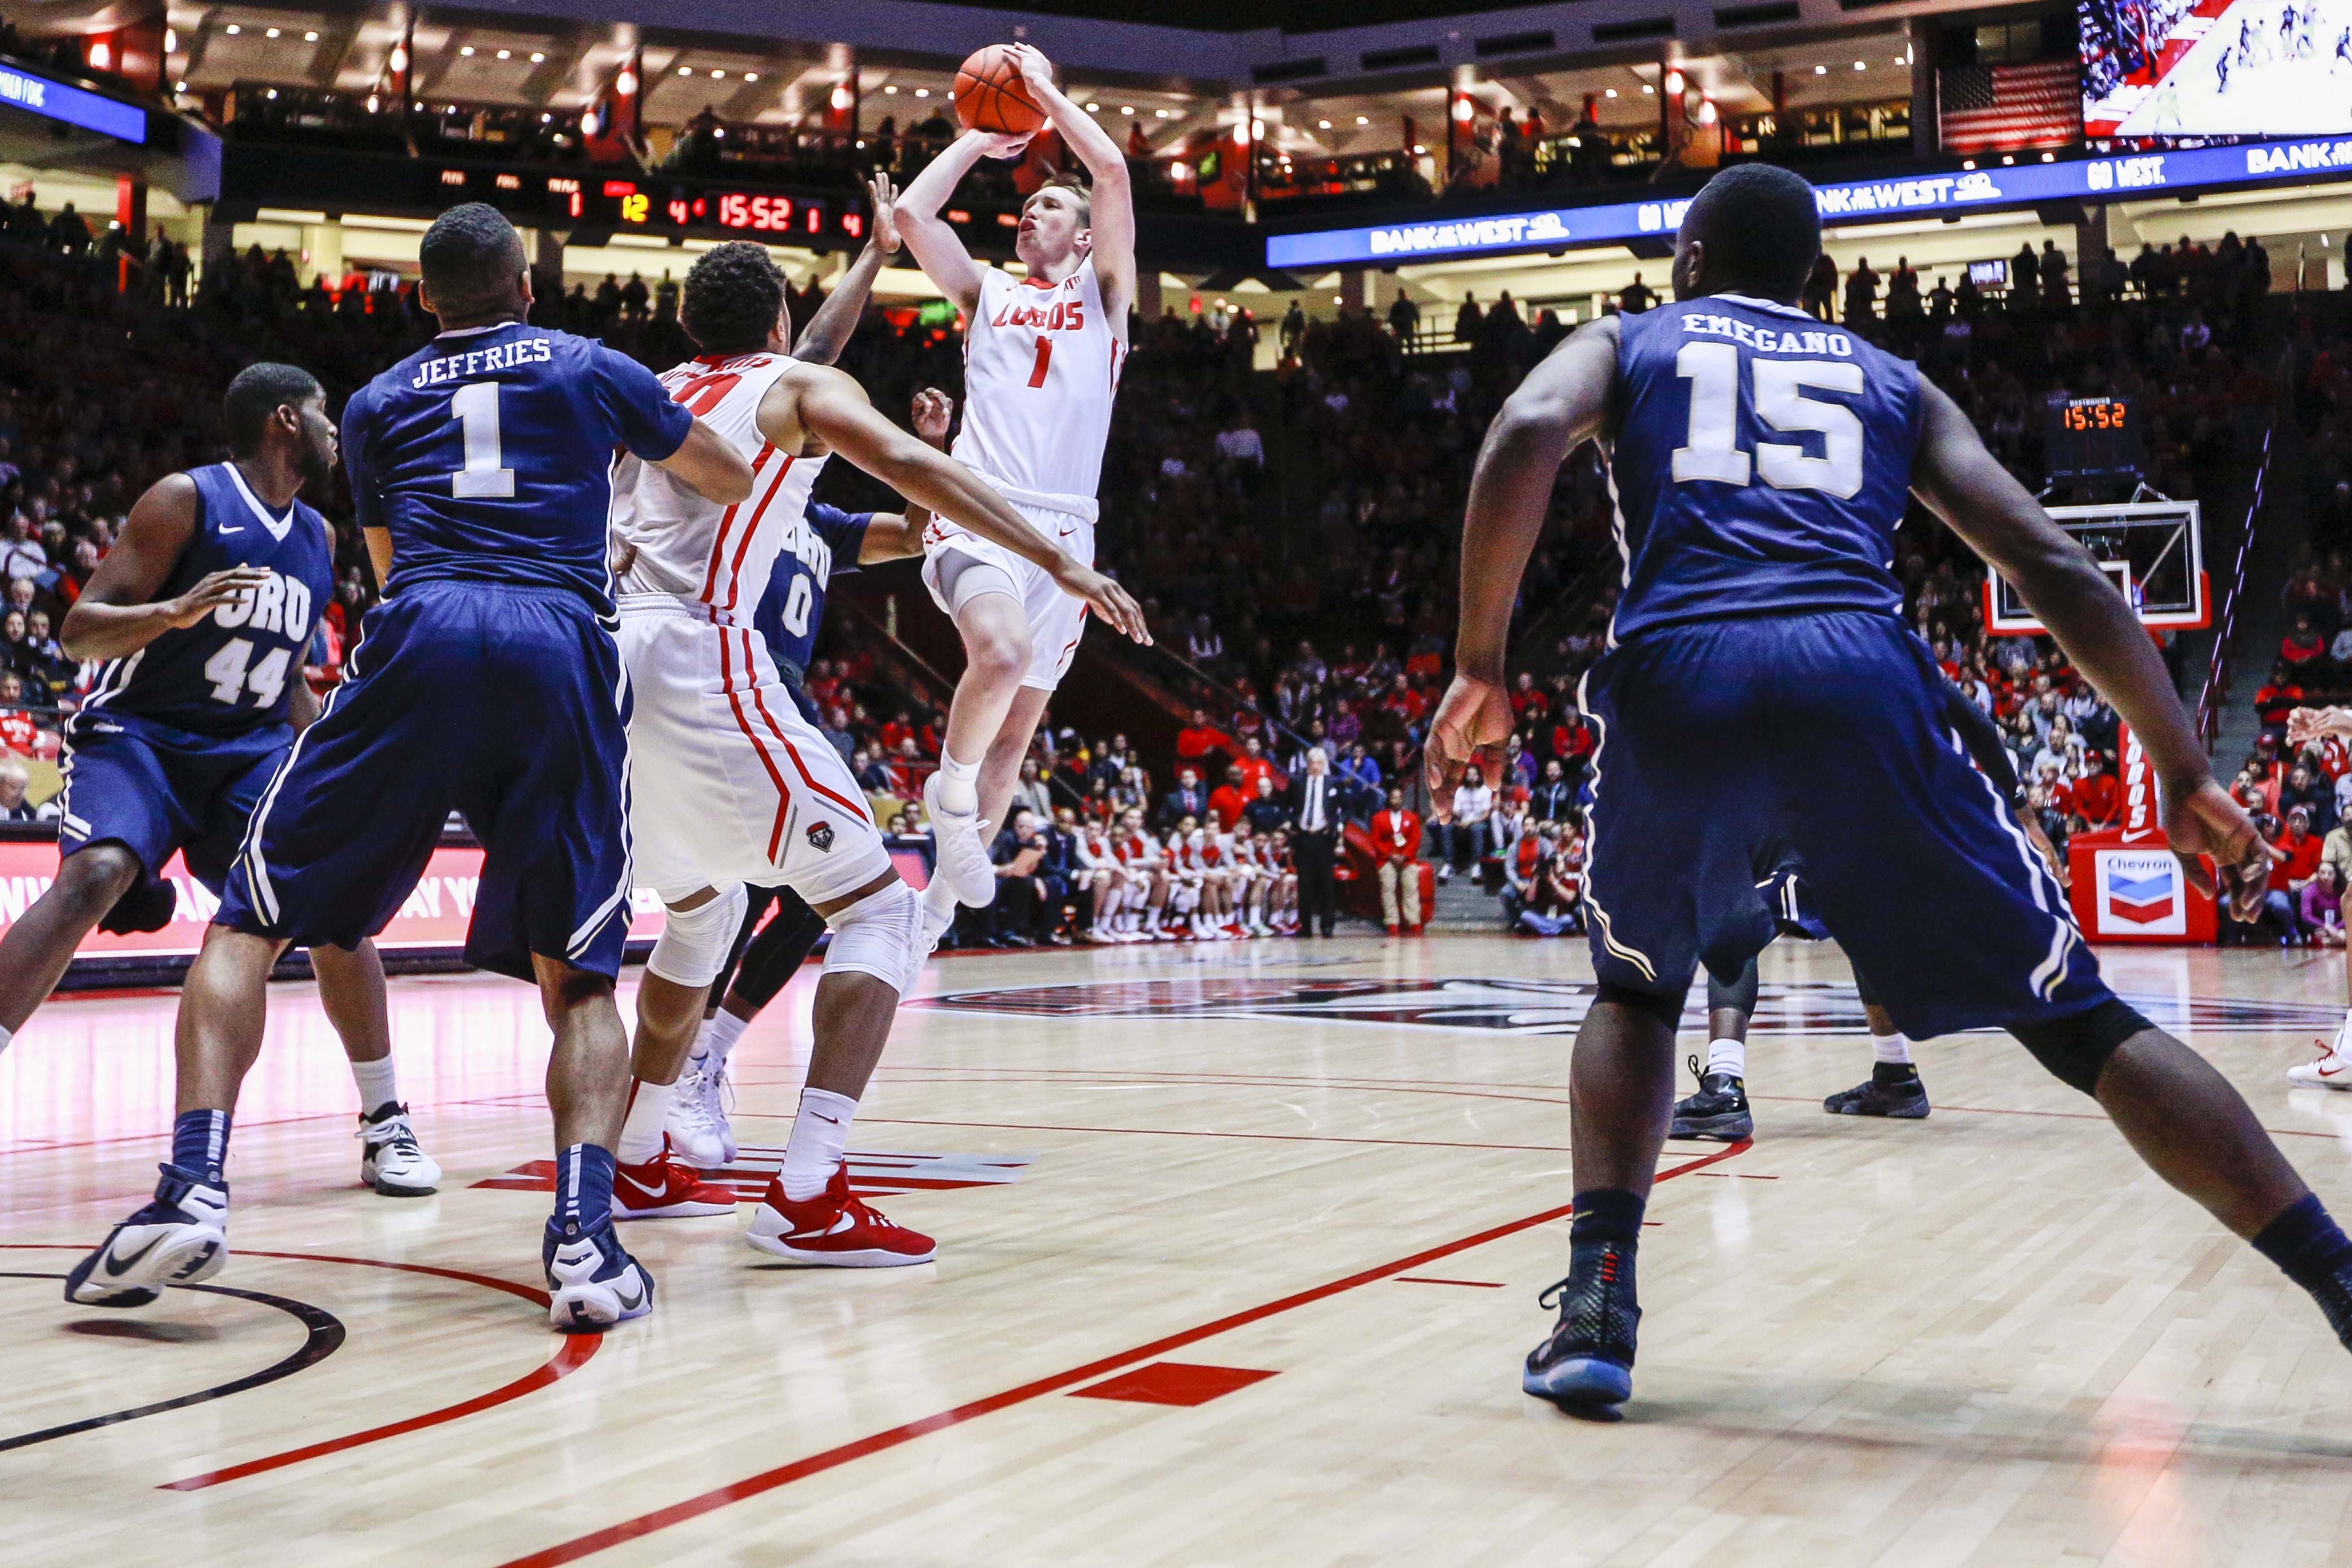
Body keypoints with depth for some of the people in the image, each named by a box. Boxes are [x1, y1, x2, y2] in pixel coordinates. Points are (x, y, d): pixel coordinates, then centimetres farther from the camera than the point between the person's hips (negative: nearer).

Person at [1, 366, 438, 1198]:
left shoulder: (318, 537, 12)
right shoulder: (187, 499, -9)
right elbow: (81, 627, -13)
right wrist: (176, 610, -31)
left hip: (250, 750, 5)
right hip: (138, 733, -5)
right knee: (96, 876, -31)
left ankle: (385, 1124, 0)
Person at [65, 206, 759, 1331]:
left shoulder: (375, 404, 27)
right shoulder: (594, 371, 23)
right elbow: (743, 485, 34)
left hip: (419, 642, 0)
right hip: (563, 651, 0)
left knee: (250, 922, 10)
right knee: (579, 977, 8)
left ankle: (193, 1187, -9)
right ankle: (584, 1235, -13)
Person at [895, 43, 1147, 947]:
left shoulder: (1103, 296, 16)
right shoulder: (985, 293, 20)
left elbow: (1112, 170, 3)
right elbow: (911, 212, 5)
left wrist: (1046, 92, 12)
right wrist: (980, 138, 16)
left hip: (1063, 526, 2)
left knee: (1019, 725, 6)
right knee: (1002, 651, -34)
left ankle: (942, 894, 20)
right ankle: (951, 787, -8)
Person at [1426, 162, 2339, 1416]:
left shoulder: (1626, 345, 27)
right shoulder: (1893, 383, 30)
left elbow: (1525, 434, 1)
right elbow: (2056, 570, 17)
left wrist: (1479, 668, 3)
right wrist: (2185, 774, 21)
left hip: (1679, 680, 0)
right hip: (1862, 676, 1)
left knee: (1637, 990, 26)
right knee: (2083, 1023, 11)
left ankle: (1596, 1305, 8)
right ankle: (2336, 1283, 2)